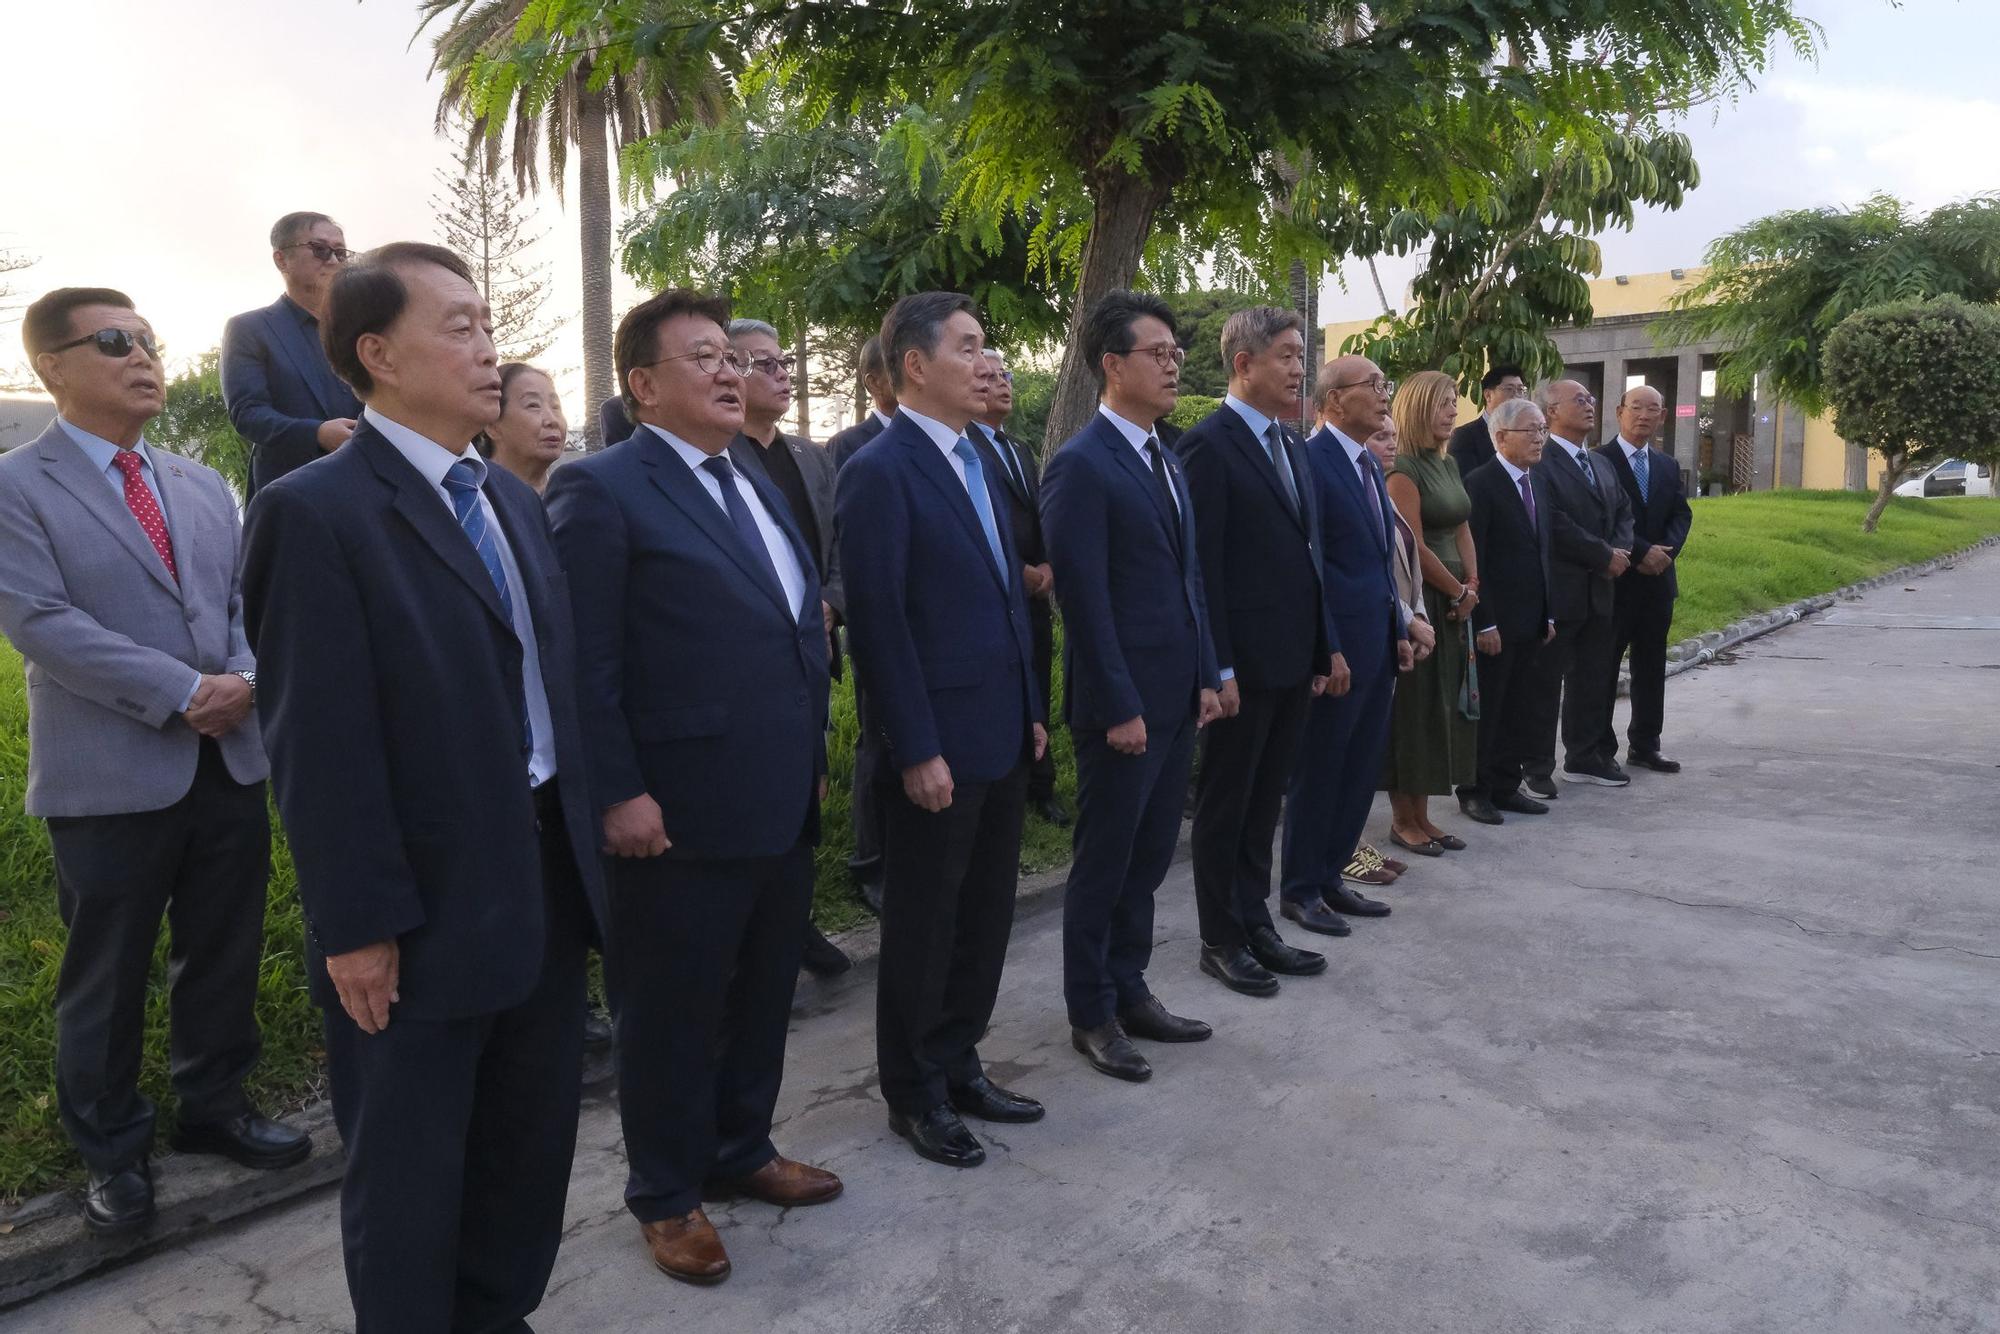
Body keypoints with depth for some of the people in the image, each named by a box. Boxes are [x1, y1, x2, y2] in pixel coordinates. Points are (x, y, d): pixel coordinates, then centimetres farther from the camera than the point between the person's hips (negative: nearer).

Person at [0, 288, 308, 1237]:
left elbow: (246, 600, 10)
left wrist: (247, 679, -11)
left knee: (224, 954, 15)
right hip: (110, 776, -5)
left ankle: (215, 1107, 34)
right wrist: (185, 692, -20)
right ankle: (112, 1150, 28)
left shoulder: (203, 485, 13)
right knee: (106, 976, 10)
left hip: (230, 762, 5)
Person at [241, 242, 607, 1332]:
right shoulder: (314, 510, -14)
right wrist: (356, 923, -17)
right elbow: (316, 742, -17)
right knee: (409, 1168, 12)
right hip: (423, 904, -7)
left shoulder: (512, 500, 10)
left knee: (533, 1134, 21)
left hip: (547, 876, 8)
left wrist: (582, 843, 10)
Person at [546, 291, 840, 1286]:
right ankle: (666, 1195, 29)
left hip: (783, 804, 8)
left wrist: (812, 762, 16)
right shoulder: (599, 490, -10)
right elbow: (585, 664, -15)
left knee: (762, 996, 20)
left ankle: (741, 1151, 40)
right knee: (672, 1011, 10)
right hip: (682, 814, -7)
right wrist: (619, 794, -19)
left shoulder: (758, 487, 15)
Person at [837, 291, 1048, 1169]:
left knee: (986, 913, 16)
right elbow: (877, 623, -18)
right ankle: (912, 1093, 24)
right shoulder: (879, 471, -14)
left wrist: (1031, 707, 14)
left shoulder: (974, 460, 13)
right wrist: (917, 751, -18)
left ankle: (957, 1064, 33)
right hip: (937, 745, -8)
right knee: (923, 922, 7)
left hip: (1002, 734, 8)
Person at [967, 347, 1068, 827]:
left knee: (1038, 696, 11)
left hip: (1036, 594, 8)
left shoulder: (1020, 450, 19)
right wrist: (1021, 572, -13)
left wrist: (1048, 567, 0)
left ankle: (1040, 787, 22)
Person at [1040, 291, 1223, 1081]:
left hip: (1177, 696, 8)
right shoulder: (1081, 466, -13)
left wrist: (1205, 677, 11)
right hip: (1122, 703, -8)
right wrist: (1120, 707, -17)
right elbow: (1084, 599, -17)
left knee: (1150, 856, 16)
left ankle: (1129, 990, 30)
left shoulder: (1166, 461, 14)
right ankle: (1091, 1015, 20)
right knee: (1105, 863, 5)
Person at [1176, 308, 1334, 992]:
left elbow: (1306, 553, 15)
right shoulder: (1208, 444, -12)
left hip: (1292, 659, 8)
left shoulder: (1292, 447, 14)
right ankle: (1221, 941, 19)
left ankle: (1255, 923, 29)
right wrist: (1219, 669, -18)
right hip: (1243, 664, -8)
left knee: (1265, 801, 16)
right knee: (1225, 805, 6)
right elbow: (1201, 566, -16)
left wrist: (1320, 648, 12)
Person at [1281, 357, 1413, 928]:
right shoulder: (1311, 460, -13)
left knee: (1361, 771, 14)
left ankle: (1329, 875, 27)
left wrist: (1399, 630, 14)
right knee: (1318, 772, 3)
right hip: (1337, 646, -9)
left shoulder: (1369, 465, 15)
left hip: (1378, 641, 9)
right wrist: (1327, 650, -19)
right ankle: (1301, 890, 17)